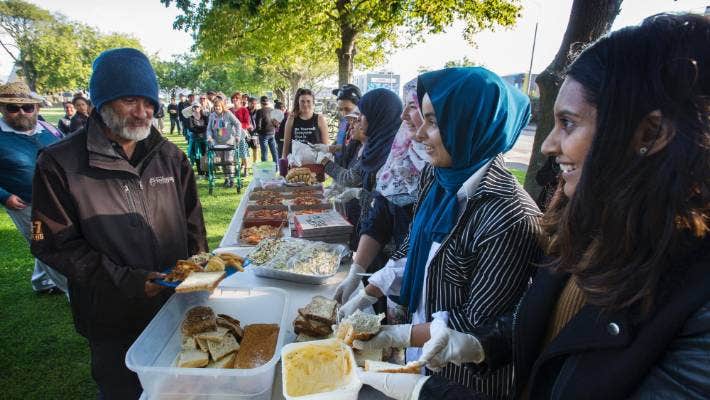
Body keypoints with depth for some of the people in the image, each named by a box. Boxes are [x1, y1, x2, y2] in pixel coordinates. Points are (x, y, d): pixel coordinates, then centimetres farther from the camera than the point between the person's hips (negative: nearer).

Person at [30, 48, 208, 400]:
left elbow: (192, 222, 6)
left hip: (177, 306, 3)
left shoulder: (169, 155, 1)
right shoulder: (59, 165, -11)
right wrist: (124, 280, -20)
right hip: (114, 321, -3)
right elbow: (55, 244, -10)